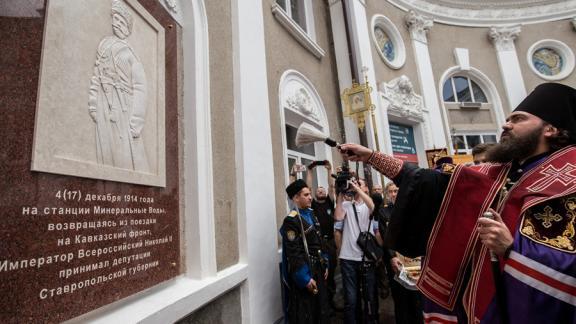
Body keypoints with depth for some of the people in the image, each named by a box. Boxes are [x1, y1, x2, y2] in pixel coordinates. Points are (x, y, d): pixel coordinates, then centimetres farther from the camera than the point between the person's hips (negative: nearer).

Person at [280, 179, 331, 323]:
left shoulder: (311, 215, 8)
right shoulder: (291, 220, -18)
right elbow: (294, 254, -21)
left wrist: (325, 265, 12)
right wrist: (305, 279, -20)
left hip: (317, 270, 8)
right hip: (303, 273, -8)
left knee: (321, 309, 19)